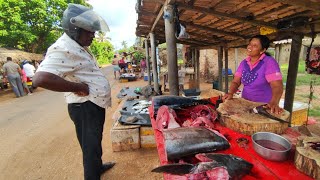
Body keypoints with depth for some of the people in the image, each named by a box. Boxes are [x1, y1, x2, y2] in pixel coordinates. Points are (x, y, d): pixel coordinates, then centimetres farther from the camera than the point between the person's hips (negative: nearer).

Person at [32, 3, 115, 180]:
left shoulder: (79, 46, 12)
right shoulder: (63, 49, -20)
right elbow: (40, 79, -34)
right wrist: (79, 87, -25)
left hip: (95, 105, 10)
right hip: (85, 108, -10)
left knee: (94, 143, 27)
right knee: (90, 146, 7)